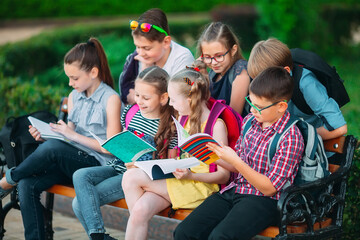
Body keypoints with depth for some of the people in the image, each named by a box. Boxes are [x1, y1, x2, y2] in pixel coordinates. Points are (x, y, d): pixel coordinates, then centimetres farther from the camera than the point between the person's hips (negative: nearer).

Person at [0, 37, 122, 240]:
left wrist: (73, 135, -15)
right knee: (27, 184, -19)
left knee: (52, 147, -32)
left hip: (97, 164, -7)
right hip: (72, 161, 7)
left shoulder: (111, 99, -9)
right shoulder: (74, 96, 13)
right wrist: (45, 135, -3)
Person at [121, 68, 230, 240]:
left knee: (131, 178, -18)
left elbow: (224, 176, -11)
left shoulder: (216, 125, -9)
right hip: (180, 182, 7)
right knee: (140, 210, -24)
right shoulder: (185, 119, 16)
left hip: (201, 186, -7)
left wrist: (190, 175, -24)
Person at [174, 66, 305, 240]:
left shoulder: (290, 137, -13)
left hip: (264, 200, -7)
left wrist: (235, 161, -19)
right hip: (235, 189, 7)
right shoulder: (250, 120, 9)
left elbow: (269, 188, -14)